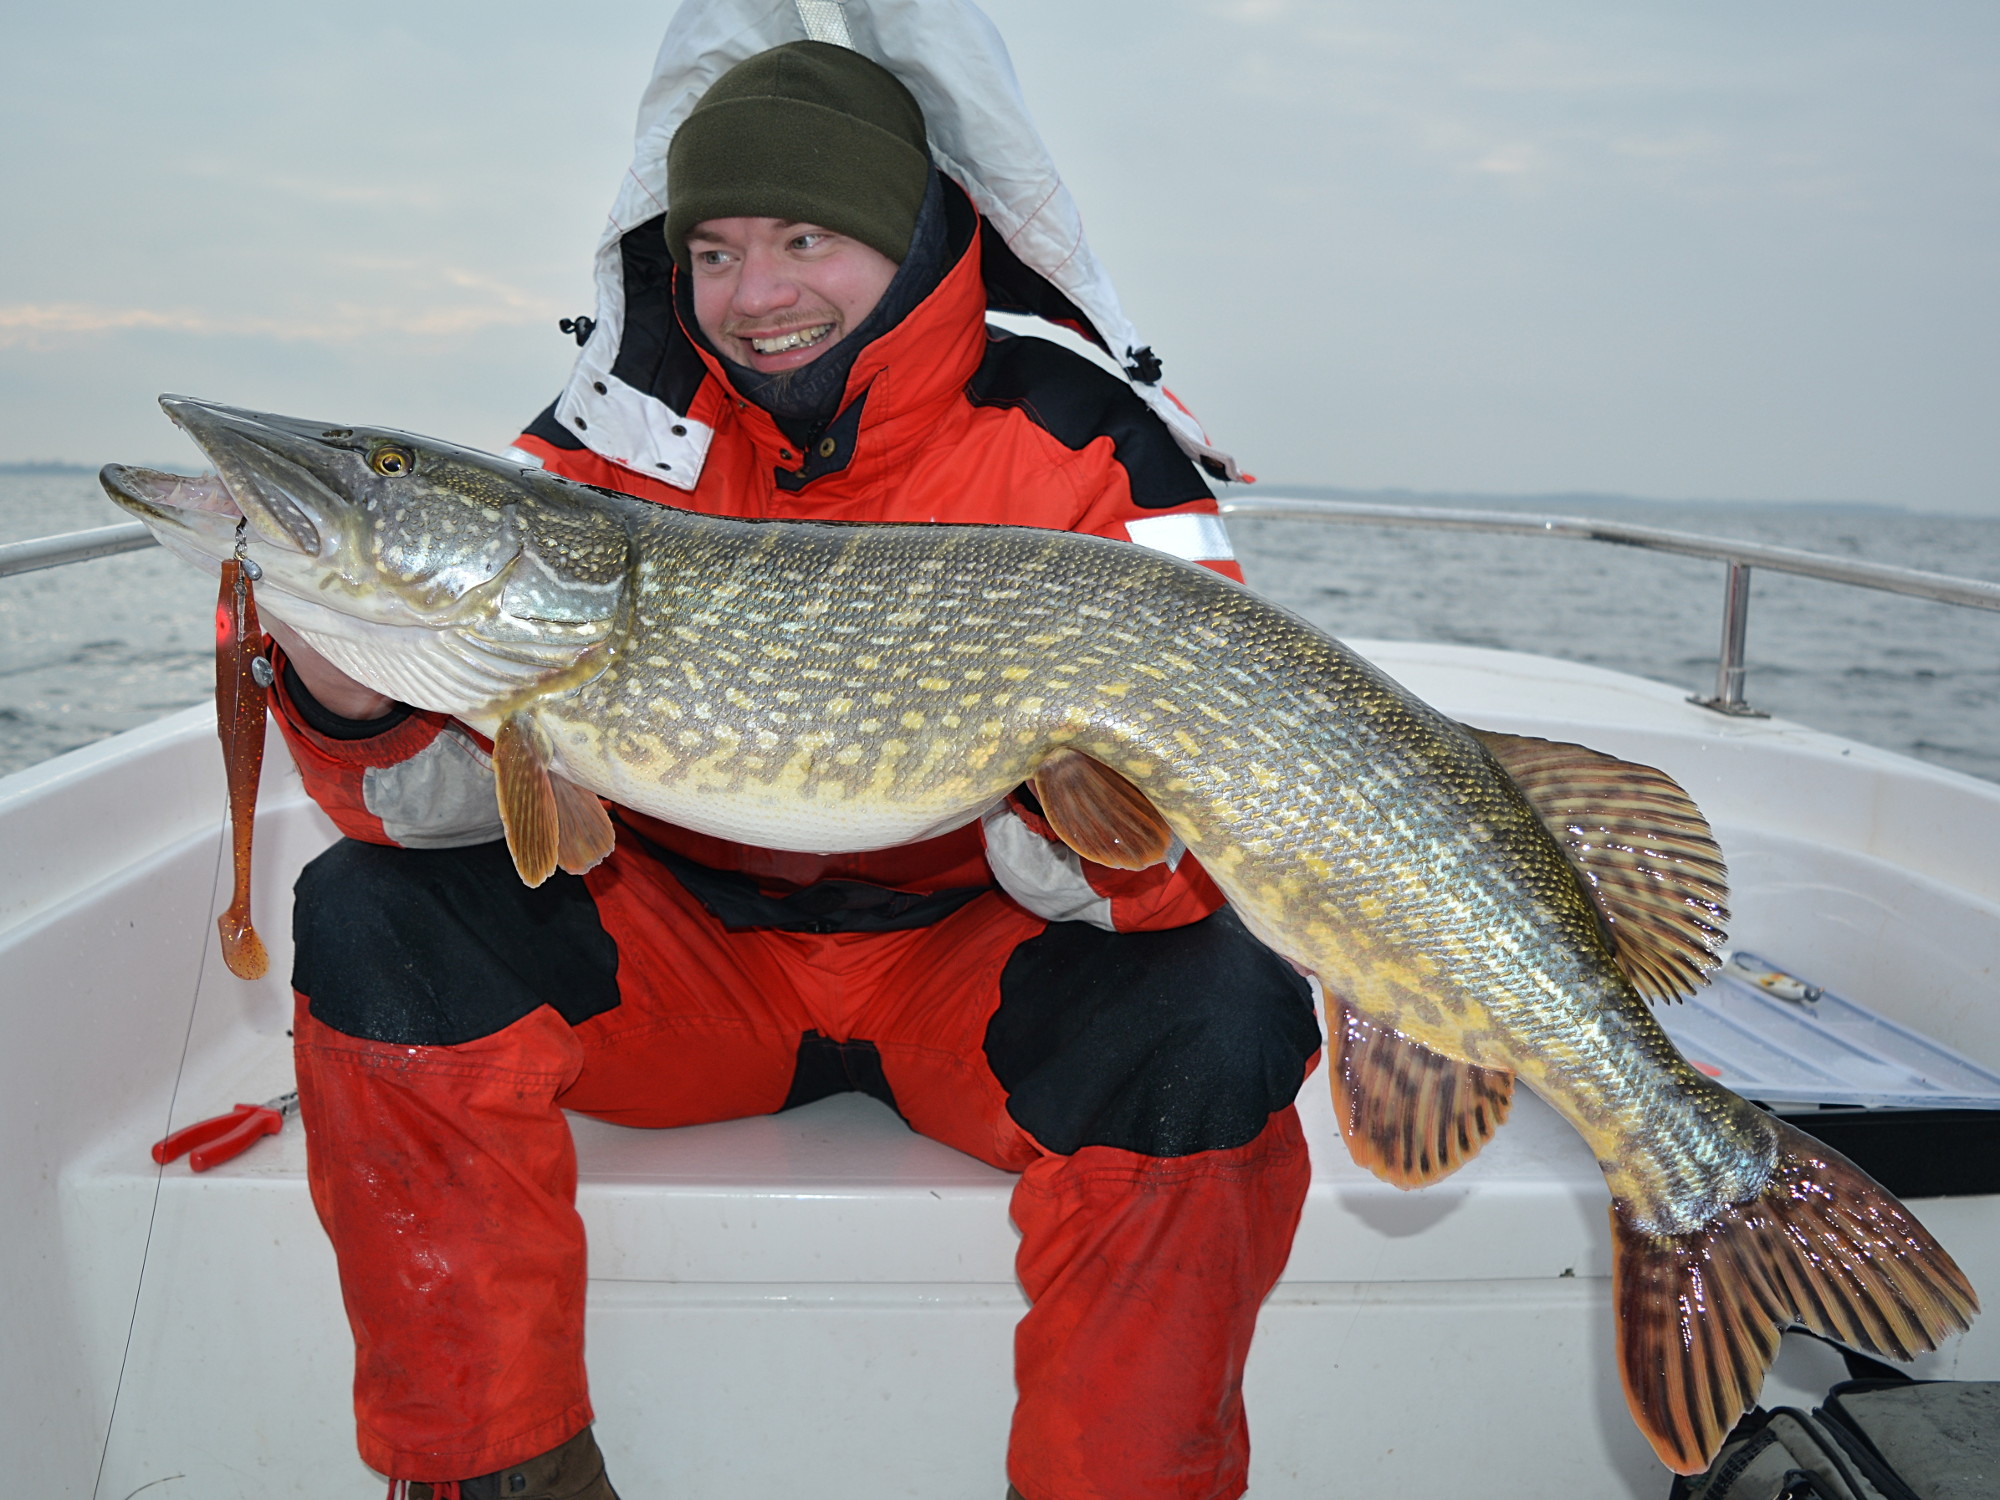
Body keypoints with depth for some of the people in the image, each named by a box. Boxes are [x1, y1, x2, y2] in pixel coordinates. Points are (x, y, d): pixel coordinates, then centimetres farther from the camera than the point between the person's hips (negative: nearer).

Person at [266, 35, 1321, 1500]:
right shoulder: (623, 436, -4)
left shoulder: (1086, 449, -11)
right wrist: (364, 710, -30)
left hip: (969, 948, -2)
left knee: (1224, 1004, -30)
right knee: (371, 912, -18)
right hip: (685, 943, 3)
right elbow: (473, 797, -7)